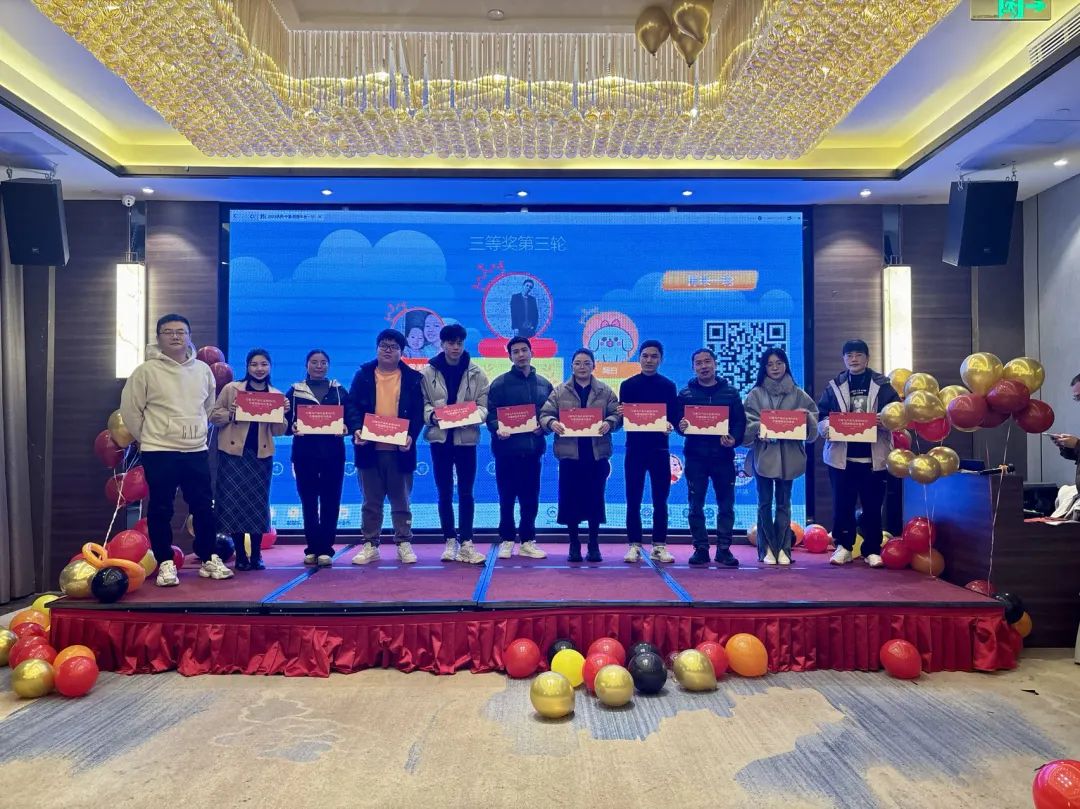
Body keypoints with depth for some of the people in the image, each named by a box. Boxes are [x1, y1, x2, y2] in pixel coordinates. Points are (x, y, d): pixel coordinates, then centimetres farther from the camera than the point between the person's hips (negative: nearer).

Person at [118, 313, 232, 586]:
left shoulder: (203, 369, 6)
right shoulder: (146, 370, -6)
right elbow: (130, 409, -1)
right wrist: (148, 438, 4)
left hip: (197, 451, 4)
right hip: (159, 452, -4)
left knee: (204, 507, 8)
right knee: (161, 509, 2)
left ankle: (208, 560, 20)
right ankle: (165, 563, 13)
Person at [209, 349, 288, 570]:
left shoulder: (276, 395, 7)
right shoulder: (231, 389, 2)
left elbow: (278, 431, 7)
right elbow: (213, 416, 2)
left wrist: (282, 413, -11)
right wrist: (230, 413, -15)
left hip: (261, 455, 2)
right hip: (234, 453, -1)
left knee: (258, 503, 4)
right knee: (234, 502, 0)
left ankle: (256, 555, 14)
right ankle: (240, 555, 10)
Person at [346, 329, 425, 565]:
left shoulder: (412, 378, 4)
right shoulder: (363, 375, 6)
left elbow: (418, 412, 1)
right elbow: (352, 406, 0)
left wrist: (411, 436, -15)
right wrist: (356, 429, -18)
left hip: (399, 449, -1)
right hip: (369, 448, 1)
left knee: (401, 501, 8)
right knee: (371, 501, 9)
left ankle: (404, 544, 16)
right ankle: (370, 545, 17)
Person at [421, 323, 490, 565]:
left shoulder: (476, 373, 2)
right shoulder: (428, 372, 2)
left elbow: (484, 406, 1)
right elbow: (421, 403, 2)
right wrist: (431, 414, -17)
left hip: (466, 438, 0)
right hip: (439, 438, 1)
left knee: (466, 493, 3)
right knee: (444, 493, 7)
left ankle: (466, 543, 9)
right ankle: (450, 542, 17)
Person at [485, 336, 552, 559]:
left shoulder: (544, 384, 12)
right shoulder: (500, 383, 1)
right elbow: (490, 413, -3)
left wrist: (543, 426, -6)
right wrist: (497, 428, -22)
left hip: (533, 448, 3)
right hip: (506, 449, -3)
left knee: (531, 498, 7)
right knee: (507, 497, 5)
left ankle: (527, 541, 17)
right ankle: (507, 540, 16)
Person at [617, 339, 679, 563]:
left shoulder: (668, 386, 7)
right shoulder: (628, 385, 5)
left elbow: (674, 417, 3)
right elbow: (622, 418, 1)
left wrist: (670, 425, -19)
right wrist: (621, 414, -21)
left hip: (659, 448, 1)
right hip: (634, 448, 0)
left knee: (660, 500, 4)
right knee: (633, 500, 2)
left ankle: (659, 546, 13)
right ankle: (634, 546, 10)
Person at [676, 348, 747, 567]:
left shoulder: (730, 392, 6)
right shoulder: (685, 393, 6)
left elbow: (740, 422, 2)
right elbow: (677, 420, 4)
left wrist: (734, 439, -16)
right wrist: (681, 426, -19)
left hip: (723, 456, 0)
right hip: (695, 456, 0)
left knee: (726, 505, 4)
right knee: (696, 505, 3)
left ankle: (723, 548, 13)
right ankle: (700, 548, 12)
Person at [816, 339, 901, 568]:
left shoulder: (882, 385, 6)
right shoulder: (834, 386, 8)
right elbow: (819, 415, 5)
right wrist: (828, 426, -15)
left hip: (873, 456, -1)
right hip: (842, 456, 1)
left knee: (872, 506, 5)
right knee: (842, 504, 5)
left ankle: (872, 550, 16)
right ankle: (843, 547, 17)